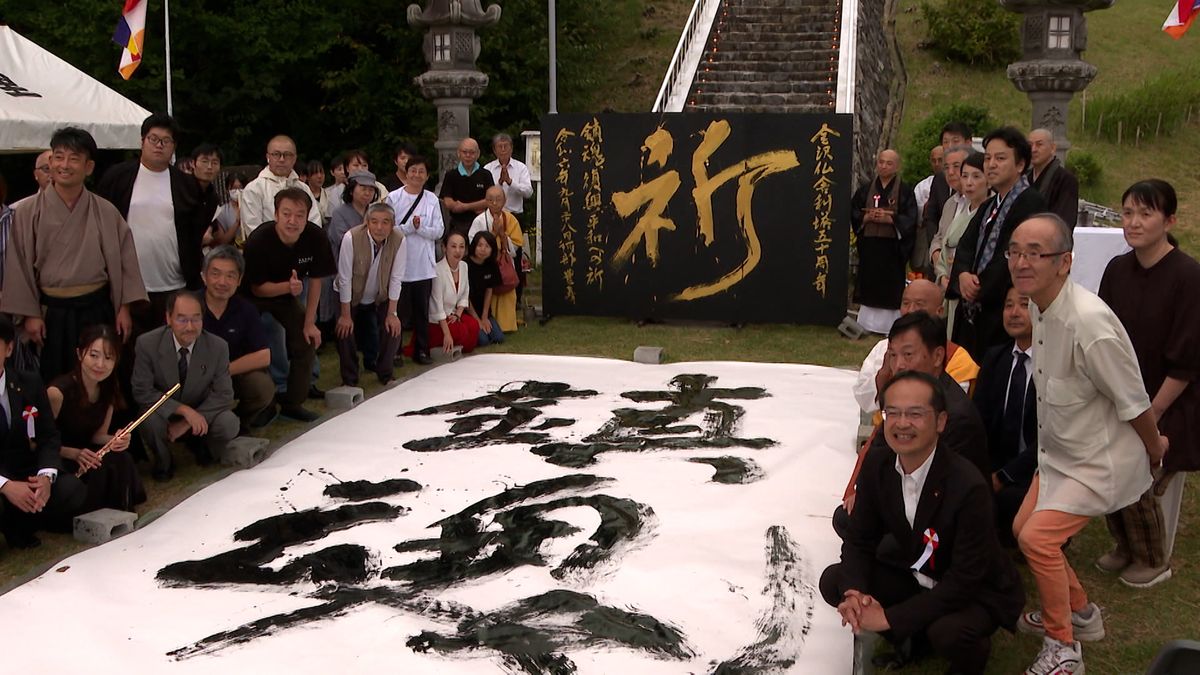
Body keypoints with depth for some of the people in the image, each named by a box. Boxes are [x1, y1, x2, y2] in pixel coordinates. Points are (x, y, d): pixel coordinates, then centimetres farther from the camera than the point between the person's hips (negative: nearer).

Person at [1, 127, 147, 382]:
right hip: (50, 313, -1)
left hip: (97, 310, 1)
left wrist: (124, 308, 0)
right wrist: (30, 314, -3)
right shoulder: (29, 213, -4)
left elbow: (123, 260, 2)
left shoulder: (106, 212, -1)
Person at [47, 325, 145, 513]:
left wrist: (116, 441, -18)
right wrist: (74, 453, -31)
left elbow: (99, 435, 5)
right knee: (97, 469, -30)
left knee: (123, 460, -23)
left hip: (85, 455, 5)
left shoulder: (110, 390, -4)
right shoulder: (58, 391, -23)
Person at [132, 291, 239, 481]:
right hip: (164, 413, -1)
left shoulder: (218, 347, -16)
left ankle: (200, 445, 10)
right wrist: (183, 410, -29)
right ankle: (163, 460, 1)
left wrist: (187, 423, -21)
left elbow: (224, 394, -11)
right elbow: (142, 392, -18)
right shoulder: (147, 344, -19)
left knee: (229, 424, -28)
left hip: (199, 415, 1)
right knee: (149, 421, -35)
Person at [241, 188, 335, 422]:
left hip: (288, 294, 4)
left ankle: (293, 403, 14)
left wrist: (309, 322, -8)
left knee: (307, 341, -2)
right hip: (255, 297, -4)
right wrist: (288, 286, -41)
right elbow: (257, 289, -22)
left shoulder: (315, 237, -23)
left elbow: (316, 279, -10)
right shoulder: (259, 241, -32)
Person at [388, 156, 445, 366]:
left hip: (424, 265, 3)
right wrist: (410, 226, -16)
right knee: (399, 310, 4)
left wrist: (420, 227, -14)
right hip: (400, 263, -3)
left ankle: (421, 350, 18)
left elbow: (439, 231, 1)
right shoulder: (394, 198, -2)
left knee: (422, 310, 9)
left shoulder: (432, 200, 6)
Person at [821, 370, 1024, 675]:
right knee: (834, 580, -10)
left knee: (948, 632, -35)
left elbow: (964, 580, -29)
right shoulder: (876, 465, -12)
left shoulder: (969, 487, -31)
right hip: (913, 575, 6)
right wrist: (854, 593, -25)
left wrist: (890, 617, -29)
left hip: (977, 592, -6)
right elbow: (859, 540, -3)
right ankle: (910, 637, 13)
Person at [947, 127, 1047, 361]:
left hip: (1004, 316, -8)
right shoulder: (988, 207, 19)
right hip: (973, 314, 8)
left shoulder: (1031, 203, -11)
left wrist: (978, 289, -10)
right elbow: (965, 247, 11)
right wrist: (963, 275, -10)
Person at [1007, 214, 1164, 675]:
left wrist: (1154, 449, -4)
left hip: (1099, 460, -9)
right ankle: (1080, 613, 38)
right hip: (1059, 451, 9)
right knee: (1023, 529, 14)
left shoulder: (1089, 324, -35)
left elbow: (1133, 402, -21)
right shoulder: (1040, 306, -7)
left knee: (1038, 537, -14)